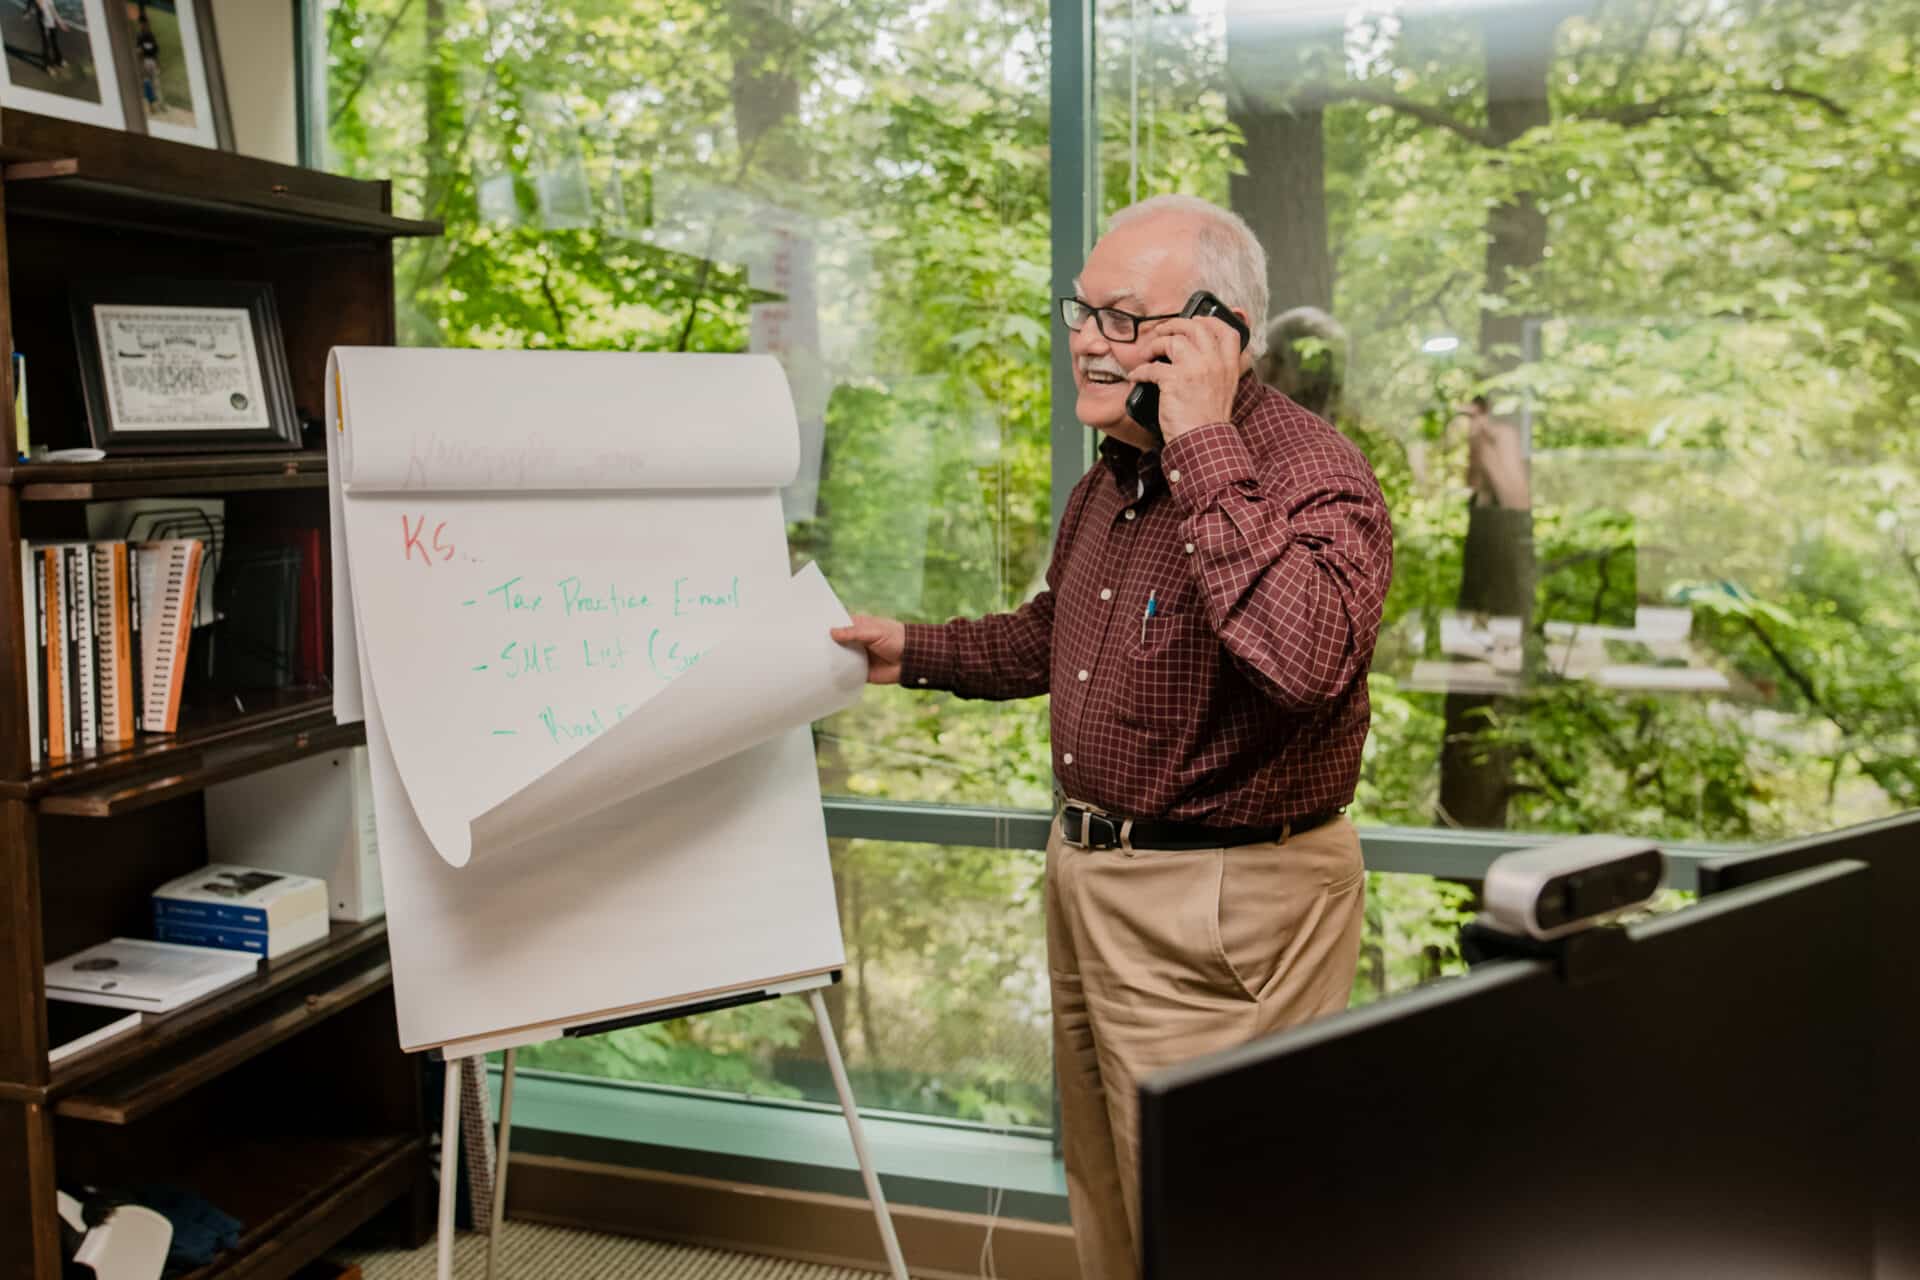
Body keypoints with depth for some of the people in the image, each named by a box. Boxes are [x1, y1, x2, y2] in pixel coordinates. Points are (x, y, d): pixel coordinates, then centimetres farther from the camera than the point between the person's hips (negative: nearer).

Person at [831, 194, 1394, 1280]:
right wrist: (911, 652, 16)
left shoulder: (1312, 475, -20)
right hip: (1089, 876, 9)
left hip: (1224, 912, -8)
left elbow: (1303, 659, -40)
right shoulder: (1115, 474, 9)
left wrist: (1204, 445, -33)